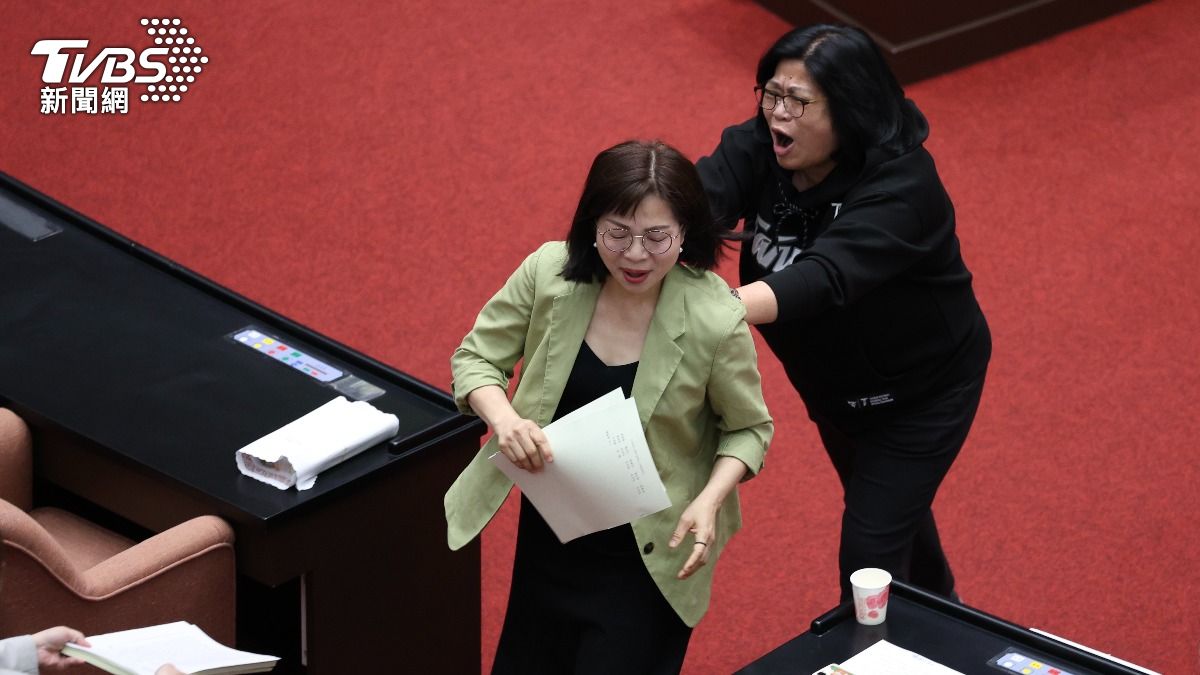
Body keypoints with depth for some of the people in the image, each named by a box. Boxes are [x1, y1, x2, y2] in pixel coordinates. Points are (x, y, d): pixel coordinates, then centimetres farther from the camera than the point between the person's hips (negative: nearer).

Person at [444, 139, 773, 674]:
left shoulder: (715, 320, -22)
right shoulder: (549, 273, -15)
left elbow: (748, 429, -6)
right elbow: (475, 358, -3)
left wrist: (710, 499, -24)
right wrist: (503, 417, -24)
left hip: (649, 551, -4)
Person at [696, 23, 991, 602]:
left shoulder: (901, 185, -36)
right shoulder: (758, 148, -20)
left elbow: (825, 277, -50)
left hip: (922, 390, -6)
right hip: (835, 380, 7)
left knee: (868, 551, -6)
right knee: (886, 499, 28)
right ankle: (937, 606, 56)